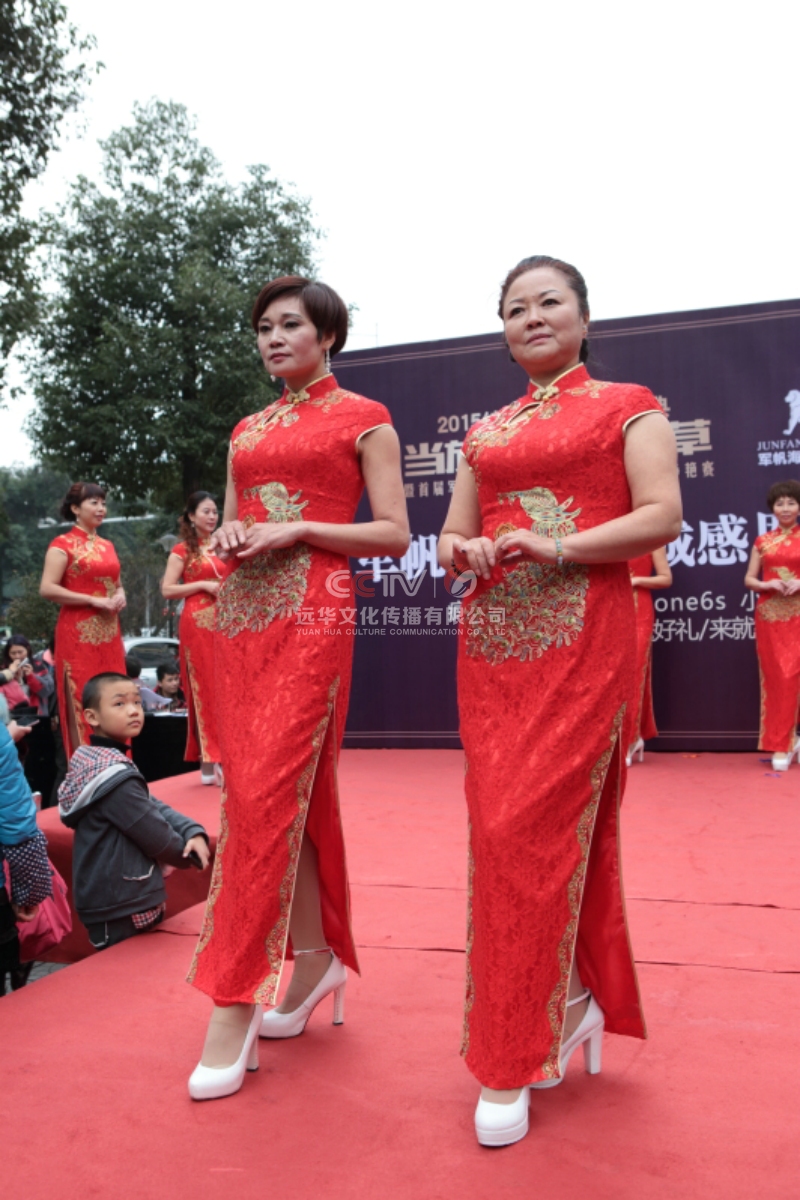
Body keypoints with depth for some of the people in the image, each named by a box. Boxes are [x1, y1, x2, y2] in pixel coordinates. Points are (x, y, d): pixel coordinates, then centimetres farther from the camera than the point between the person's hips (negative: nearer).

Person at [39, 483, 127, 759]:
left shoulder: (107, 546, 16)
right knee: (83, 704, -5)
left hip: (109, 632, 7)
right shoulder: (63, 544, -4)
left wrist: (120, 596, 3)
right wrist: (93, 600, -16)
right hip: (78, 634, -7)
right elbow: (47, 589, -14)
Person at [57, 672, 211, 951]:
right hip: (121, 912, -9)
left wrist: (194, 831, -10)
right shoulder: (115, 775, -24)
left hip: (114, 902, 9)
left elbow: (155, 807, 6)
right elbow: (159, 839, -18)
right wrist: (189, 853, 1)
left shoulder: (97, 761, 7)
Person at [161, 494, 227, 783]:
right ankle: (209, 762, -5)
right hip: (198, 623, -5)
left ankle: (222, 758, 8)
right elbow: (167, 590, -5)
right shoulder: (182, 550, 2)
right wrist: (203, 585, -12)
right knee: (204, 688, -6)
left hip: (223, 622, 5)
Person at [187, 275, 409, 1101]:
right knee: (290, 793, 9)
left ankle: (234, 1007, -6)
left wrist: (298, 530, -12)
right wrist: (227, 536, 2)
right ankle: (318, 957, 23)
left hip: (312, 615, -6)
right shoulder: (247, 430, 20)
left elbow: (394, 534, -2)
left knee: (263, 795, -13)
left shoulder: (363, 420, 4)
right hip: (242, 612, 6)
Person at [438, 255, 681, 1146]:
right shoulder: (486, 431, 19)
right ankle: (574, 1001, 25)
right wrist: (464, 551, -6)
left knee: (528, 830, -9)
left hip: (580, 639, -5)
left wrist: (555, 547, -18)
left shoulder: (626, 407, 5)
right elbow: (452, 536, 18)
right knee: (502, 830, 5)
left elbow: (661, 516, -7)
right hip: (491, 644, 6)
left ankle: (511, 1066, 4)